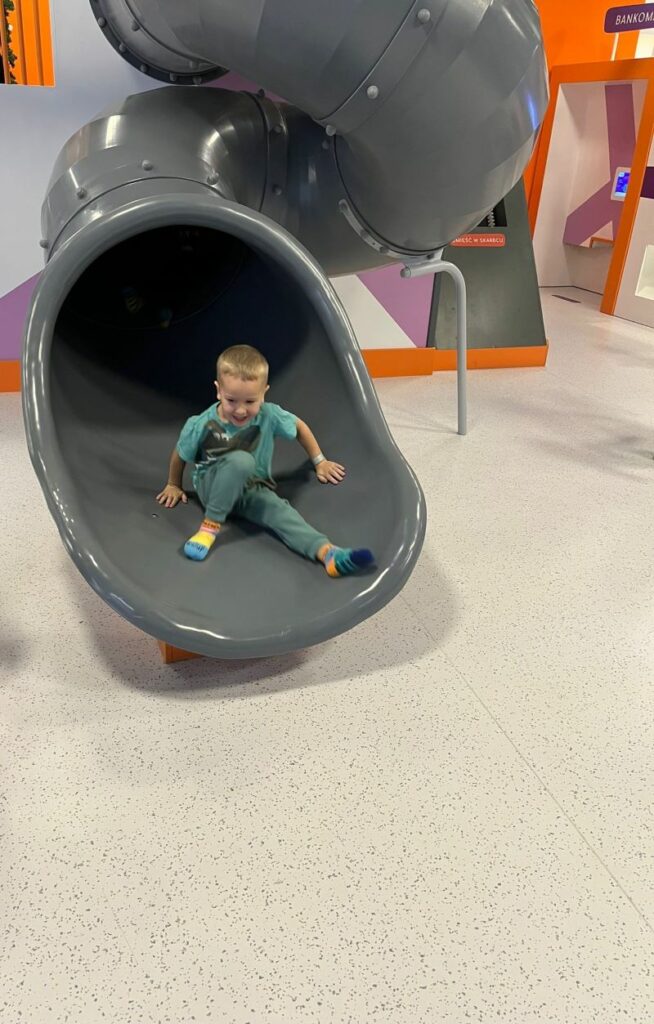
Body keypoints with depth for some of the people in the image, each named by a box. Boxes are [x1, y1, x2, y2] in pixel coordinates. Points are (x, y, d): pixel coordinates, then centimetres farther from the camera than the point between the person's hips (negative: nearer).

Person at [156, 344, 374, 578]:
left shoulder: (270, 416, -15)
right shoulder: (201, 426, -19)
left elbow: (299, 427, 5)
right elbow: (180, 454, 0)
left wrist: (320, 462, 11)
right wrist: (174, 485, 15)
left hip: (252, 490, 2)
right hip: (212, 485, -2)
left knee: (282, 513, -30)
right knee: (241, 460, -36)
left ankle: (327, 553, -52)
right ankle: (211, 524, -26)